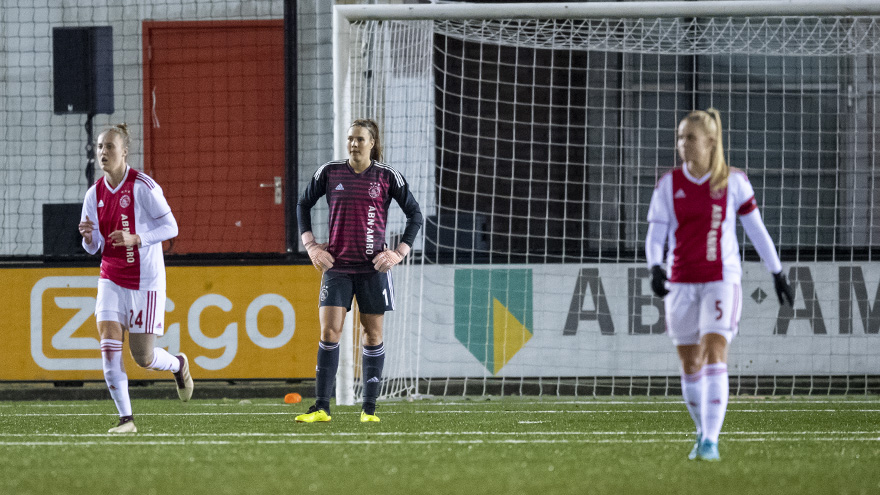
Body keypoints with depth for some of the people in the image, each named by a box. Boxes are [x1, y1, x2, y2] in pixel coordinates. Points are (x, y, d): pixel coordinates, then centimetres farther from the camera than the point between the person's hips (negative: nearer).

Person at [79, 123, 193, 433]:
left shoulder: (142, 186, -13)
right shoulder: (95, 194, 3)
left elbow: (170, 227, -11)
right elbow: (93, 247, 9)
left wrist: (135, 239, -24)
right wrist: (88, 236, -16)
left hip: (145, 280, -4)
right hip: (111, 280, 4)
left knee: (143, 356, 0)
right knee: (109, 346, -13)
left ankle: (178, 365, 35)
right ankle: (126, 418, -8)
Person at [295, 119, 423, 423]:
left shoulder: (387, 177, 0)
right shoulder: (329, 173, 3)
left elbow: (415, 214, 7)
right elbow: (303, 204, 16)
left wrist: (400, 252, -2)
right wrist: (310, 244, 5)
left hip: (373, 266, -1)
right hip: (337, 265, 1)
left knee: (372, 335, 3)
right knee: (329, 331, -9)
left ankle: (369, 409, 9)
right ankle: (321, 407, -7)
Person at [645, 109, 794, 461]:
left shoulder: (733, 182, -2)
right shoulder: (668, 185, 2)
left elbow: (756, 229, 6)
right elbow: (655, 234, -1)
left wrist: (778, 274, 8)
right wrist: (655, 268, -21)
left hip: (721, 280, -3)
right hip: (681, 283, 3)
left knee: (714, 355, -16)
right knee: (690, 365, 7)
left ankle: (711, 441, -20)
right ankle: (703, 432, 26)